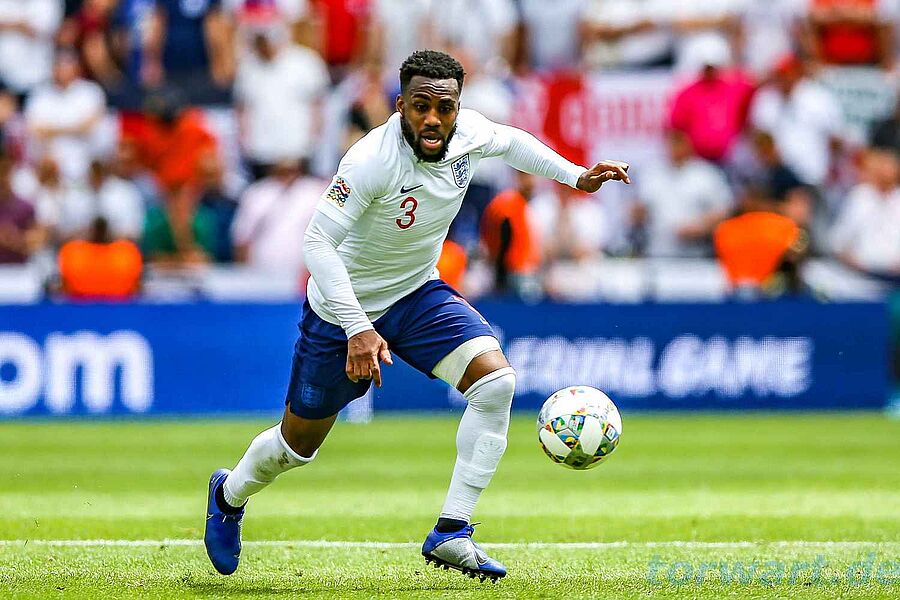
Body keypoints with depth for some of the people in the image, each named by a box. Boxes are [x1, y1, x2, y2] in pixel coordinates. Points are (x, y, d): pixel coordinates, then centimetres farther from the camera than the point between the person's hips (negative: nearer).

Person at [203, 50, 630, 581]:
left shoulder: (468, 133, -14)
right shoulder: (373, 160, -33)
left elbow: (510, 141, 12)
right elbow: (318, 242, -34)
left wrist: (575, 176, 5)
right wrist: (358, 329, -40)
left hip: (417, 295, 5)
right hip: (343, 308, -5)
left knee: (495, 381, -21)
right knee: (298, 446, 10)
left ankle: (451, 534, -17)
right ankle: (230, 494, 45)